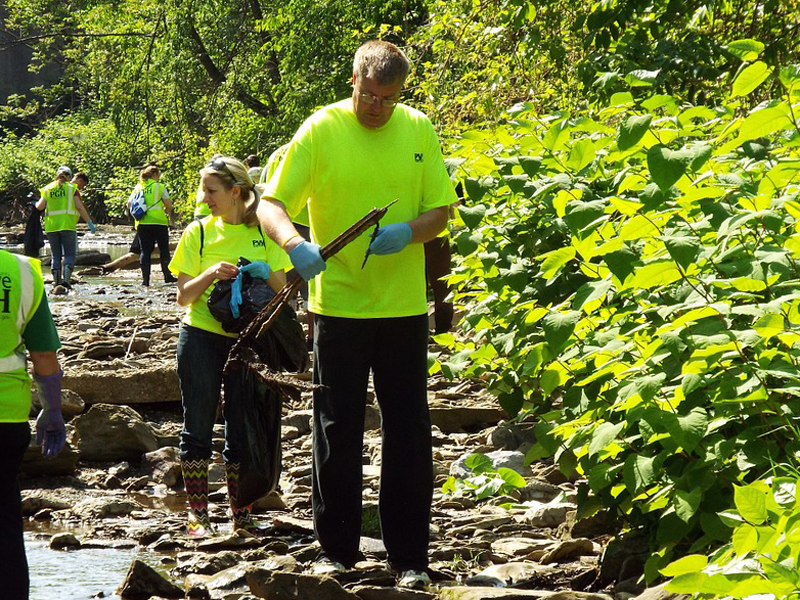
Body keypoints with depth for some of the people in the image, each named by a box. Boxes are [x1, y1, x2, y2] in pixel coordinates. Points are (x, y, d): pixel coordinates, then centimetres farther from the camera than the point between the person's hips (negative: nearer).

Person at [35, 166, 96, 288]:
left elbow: (40, 206, 2)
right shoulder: (71, 188, 2)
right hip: (67, 225, -3)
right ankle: (66, 278, -16)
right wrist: (89, 222, -1)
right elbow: (79, 207, -4)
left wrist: (36, 204, 26)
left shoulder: (48, 189, 9)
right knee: (70, 254, 1)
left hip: (51, 226, 3)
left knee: (56, 255, 10)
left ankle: (56, 280, 4)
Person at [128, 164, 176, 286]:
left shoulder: (138, 187, 9)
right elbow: (169, 206, -6)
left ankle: (145, 279, -1)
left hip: (142, 224, 3)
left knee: (145, 251, 5)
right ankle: (167, 276, 10)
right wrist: (165, 212, 14)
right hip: (159, 222, -3)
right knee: (164, 249, 9)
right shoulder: (160, 187, -2)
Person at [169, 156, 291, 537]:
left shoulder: (263, 232, 3)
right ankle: (197, 513, 8)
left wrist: (266, 274, -13)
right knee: (198, 426, 2)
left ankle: (241, 514, 12)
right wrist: (210, 273, -18)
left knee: (241, 430, 5)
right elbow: (183, 296, -1)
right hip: (202, 338, -1)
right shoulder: (199, 232, 1)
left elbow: (281, 291, 7)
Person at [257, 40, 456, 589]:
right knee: (337, 431, 5)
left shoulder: (419, 130, 3)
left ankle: (410, 557, 13)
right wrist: (295, 243, -31)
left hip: (404, 306, 2)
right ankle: (337, 549, 17)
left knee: (409, 432, 5)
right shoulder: (321, 130, -5)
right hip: (339, 303, -2)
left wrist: (408, 232, -16)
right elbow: (271, 203, -10)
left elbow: (441, 210, 6)